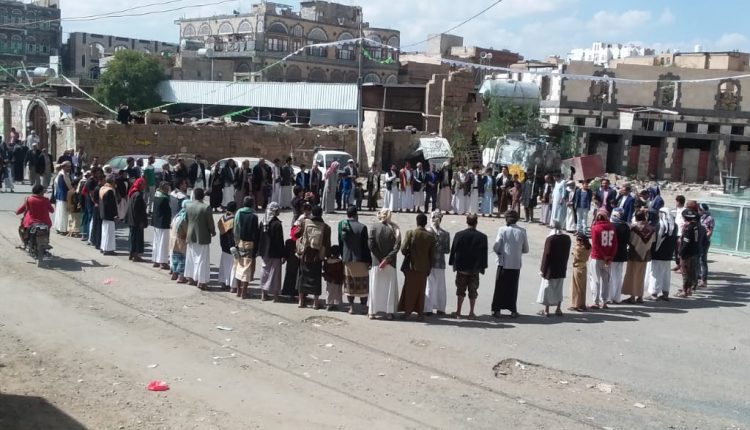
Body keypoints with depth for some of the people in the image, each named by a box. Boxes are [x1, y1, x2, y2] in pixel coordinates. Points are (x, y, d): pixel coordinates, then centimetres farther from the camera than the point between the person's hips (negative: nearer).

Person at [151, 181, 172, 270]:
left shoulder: (156, 195, 6)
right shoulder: (165, 198, -20)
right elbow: (169, 211, -15)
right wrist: (170, 221, -4)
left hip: (155, 222, 9)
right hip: (163, 223, -9)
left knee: (156, 242, 16)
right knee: (163, 243, -2)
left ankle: (155, 261, 22)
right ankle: (163, 262, 2)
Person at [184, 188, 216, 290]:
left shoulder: (188, 206, -3)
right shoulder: (206, 208, -16)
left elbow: (186, 220, 6)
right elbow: (210, 223, -12)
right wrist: (213, 232, 6)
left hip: (191, 237, 5)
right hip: (202, 237, -5)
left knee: (191, 258, 17)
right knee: (202, 259, 2)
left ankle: (191, 278, 26)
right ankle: (201, 281, 3)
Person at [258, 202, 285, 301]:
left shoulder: (263, 222, 2)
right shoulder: (277, 224, -17)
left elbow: (259, 238, 9)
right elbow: (280, 241, -16)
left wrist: (259, 251, 17)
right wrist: (282, 255, -11)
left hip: (264, 252, 6)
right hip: (274, 253, -6)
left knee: (265, 271, 15)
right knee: (274, 272, 4)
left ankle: (263, 294, 20)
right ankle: (275, 295, 9)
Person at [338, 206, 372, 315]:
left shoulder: (341, 224, -4)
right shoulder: (362, 227, -15)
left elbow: (340, 242, 4)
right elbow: (365, 246, -11)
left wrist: (343, 256, 14)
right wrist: (369, 260, -3)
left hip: (347, 259, 3)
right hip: (360, 260, -3)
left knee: (349, 283, 14)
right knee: (363, 284, 9)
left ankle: (351, 307, 16)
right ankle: (364, 307, 13)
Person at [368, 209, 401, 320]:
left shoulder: (374, 227, -6)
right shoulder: (394, 228, -4)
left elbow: (371, 244, -11)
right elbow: (397, 245, -11)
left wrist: (380, 258, -7)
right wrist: (387, 259, -10)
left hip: (376, 262, 0)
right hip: (391, 264, 0)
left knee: (375, 287, 8)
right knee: (390, 287, 8)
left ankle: (373, 312, 11)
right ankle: (389, 312, 7)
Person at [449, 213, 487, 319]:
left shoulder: (459, 235, -8)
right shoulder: (482, 237, -7)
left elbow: (453, 250, -2)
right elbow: (484, 254, -3)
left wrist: (453, 263, 8)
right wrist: (483, 266, 6)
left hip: (461, 268, 0)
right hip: (475, 268, 0)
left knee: (460, 291, 9)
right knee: (473, 291, 9)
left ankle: (458, 312, 9)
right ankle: (471, 313, 11)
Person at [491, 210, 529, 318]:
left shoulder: (502, 230, -9)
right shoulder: (522, 231, -3)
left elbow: (495, 247, -11)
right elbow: (526, 250, 3)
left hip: (503, 263, -2)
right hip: (516, 264, 2)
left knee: (500, 287, 8)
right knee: (513, 287, 12)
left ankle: (497, 309, 10)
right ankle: (513, 310, 17)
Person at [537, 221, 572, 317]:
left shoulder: (550, 239, -17)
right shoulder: (567, 238, 0)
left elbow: (546, 254, -15)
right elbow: (567, 253, 7)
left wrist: (542, 269, -9)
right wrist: (564, 265, 18)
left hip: (550, 269, -5)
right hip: (562, 269, 5)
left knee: (547, 288, 5)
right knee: (559, 289, 17)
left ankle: (546, 310, 9)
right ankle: (558, 309, 20)